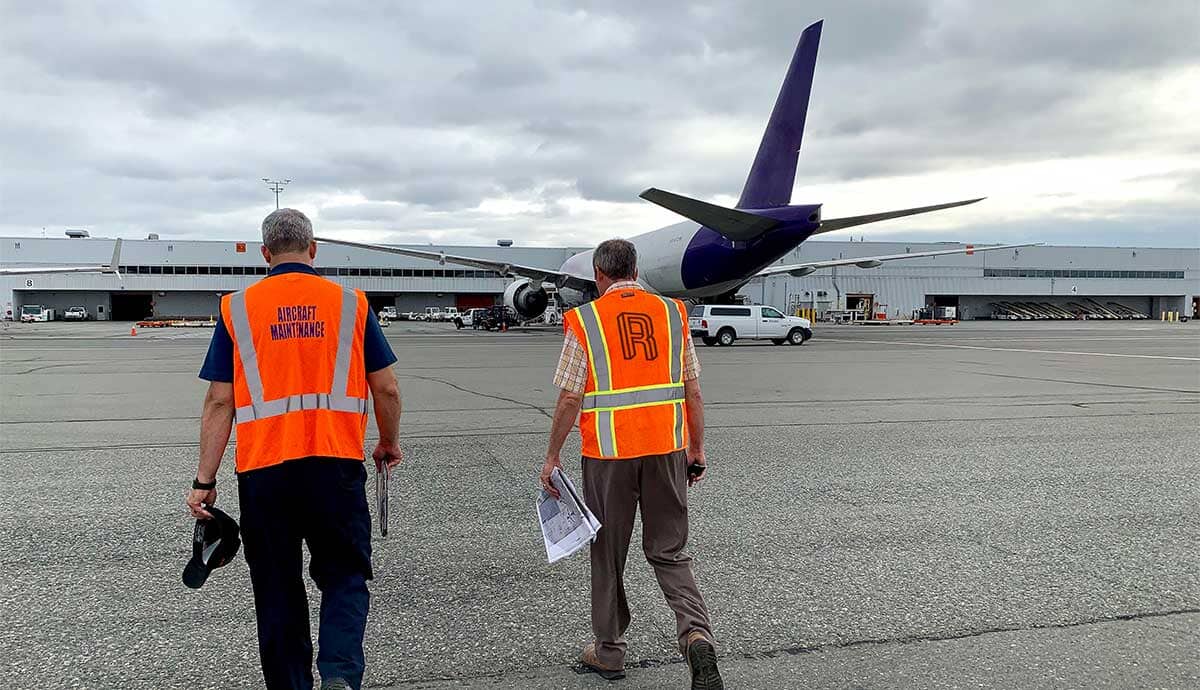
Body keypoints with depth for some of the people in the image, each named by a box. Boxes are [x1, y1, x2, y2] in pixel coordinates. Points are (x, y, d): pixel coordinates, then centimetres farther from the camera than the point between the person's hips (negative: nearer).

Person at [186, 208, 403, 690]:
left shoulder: (237, 308, 4)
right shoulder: (350, 303, 4)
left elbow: (219, 402, 0)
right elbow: (386, 389, 4)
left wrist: (205, 480, 4)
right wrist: (389, 444, 21)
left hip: (263, 469, 1)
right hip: (336, 465, 0)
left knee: (277, 591, 14)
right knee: (344, 576, 12)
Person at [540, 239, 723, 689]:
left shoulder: (584, 321, -5)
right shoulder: (672, 313, 4)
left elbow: (569, 399, -7)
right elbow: (692, 391, 5)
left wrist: (552, 457, 2)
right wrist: (697, 448, 13)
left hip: (609, 453, -2)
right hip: (667, 449, 3)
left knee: (608, 553, 13)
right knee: (669, 551, 12)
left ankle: (609, 652, 25)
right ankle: (696, 633, -8)